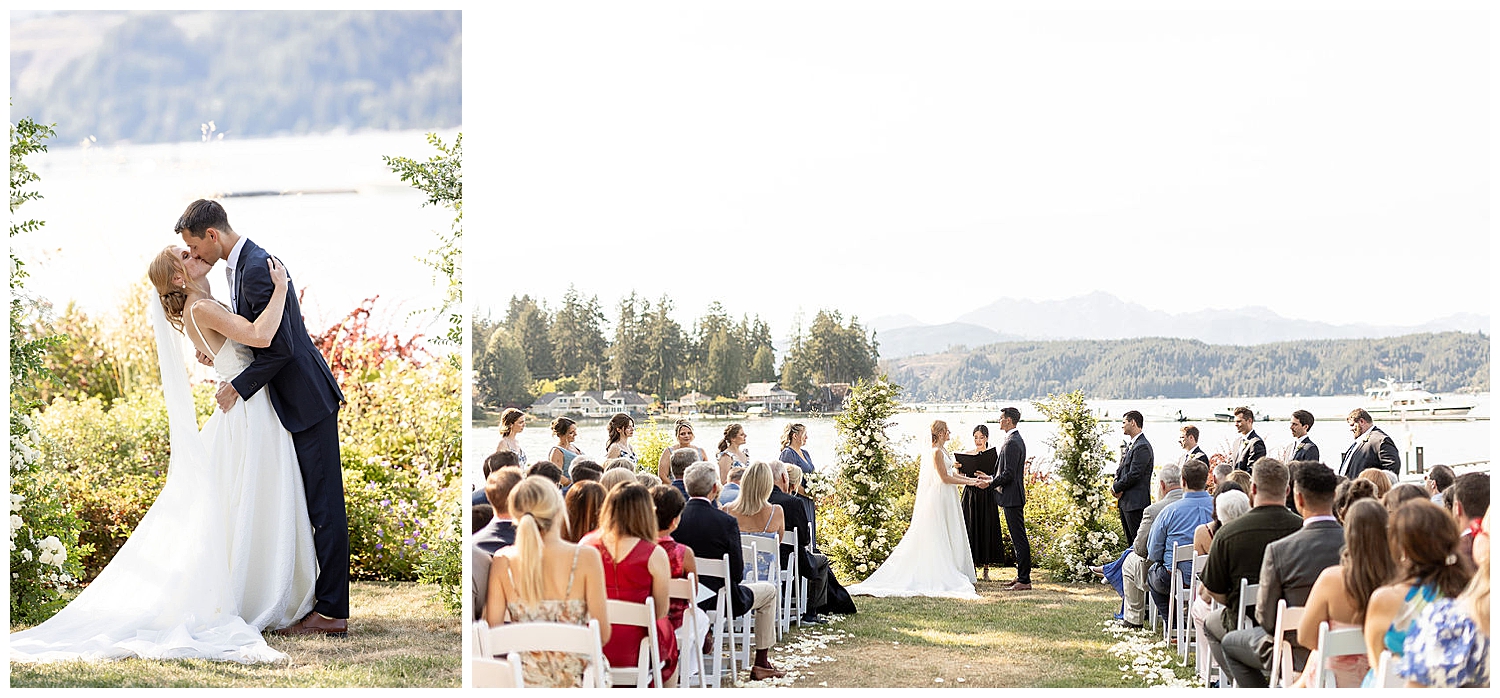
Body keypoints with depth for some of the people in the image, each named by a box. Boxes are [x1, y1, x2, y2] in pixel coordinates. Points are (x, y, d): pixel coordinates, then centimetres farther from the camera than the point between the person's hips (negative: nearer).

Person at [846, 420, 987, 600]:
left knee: (950, 537, 9)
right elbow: (945, 478, -18)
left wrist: (972, 479, 13)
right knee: (936, 538, -6)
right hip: (939, 497, -10)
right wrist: (969, 482, -13)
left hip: (946, 499, 10)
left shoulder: (942, 450, 13)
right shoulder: (936, 452, -17)